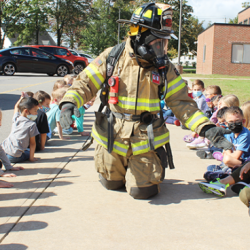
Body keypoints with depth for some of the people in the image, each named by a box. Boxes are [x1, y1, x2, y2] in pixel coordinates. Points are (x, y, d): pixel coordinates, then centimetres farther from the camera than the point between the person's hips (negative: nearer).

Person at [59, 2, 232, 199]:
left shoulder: (165, 68, -5)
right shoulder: (111, 57, -7)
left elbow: (181, 102, -6)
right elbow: (86, 83, -4)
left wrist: (207, 128, -18)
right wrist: (69, 102, -24)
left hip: (145, 141, -1)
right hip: (112, 139, 1)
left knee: (141, 191, 0)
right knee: (111, 183, 15)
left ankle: (154, 165, 31)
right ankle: (125, 168, 47)